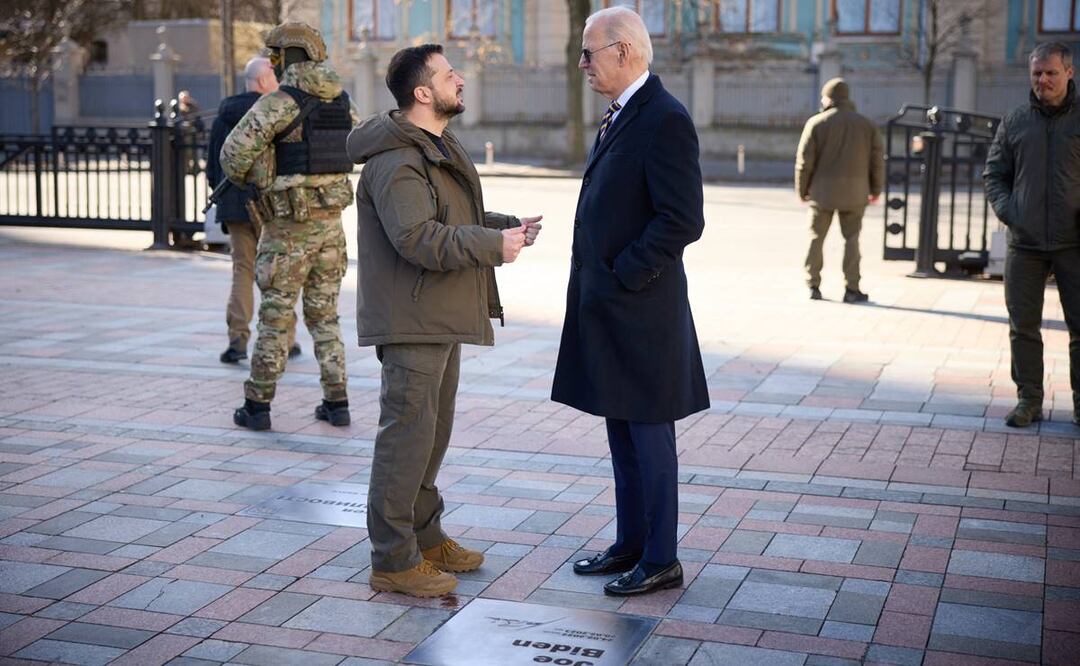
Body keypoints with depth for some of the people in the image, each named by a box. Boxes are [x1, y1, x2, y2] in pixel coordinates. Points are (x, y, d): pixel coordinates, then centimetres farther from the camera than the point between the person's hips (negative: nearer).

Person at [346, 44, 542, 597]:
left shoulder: (438, 148, 17)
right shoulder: (396, 161, -19)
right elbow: (419, 239, -29)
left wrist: (507, 225, 8)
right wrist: (494, 244, -22)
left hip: (441, 318, 11)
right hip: (411, 322, -11)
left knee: (433, 431, 19)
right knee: (408, 435, -6)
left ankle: (425, 536, 32)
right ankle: (393, 562, 2)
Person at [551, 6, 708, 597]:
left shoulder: (665, 120, -16)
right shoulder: (617, 117, 14)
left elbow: (683, 221, -22)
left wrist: (621, 277, -17)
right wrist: (595, 280, 12)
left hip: (639, 310, -10)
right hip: (606, 309, 10)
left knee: (649, 437, 1)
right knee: (621, 435, 17)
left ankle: (661, 561, 13)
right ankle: (630, 545, 29)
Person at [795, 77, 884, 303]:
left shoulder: (816, 123, -2)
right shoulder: (865, 124, 6)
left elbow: (805, 160, -4)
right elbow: (877, 159, 5)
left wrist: (802, 189, 6)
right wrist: (876, 189, 13)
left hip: (823, 190, -1)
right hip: (854, 192, 1)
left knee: (816, 238, 9)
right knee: (851, 239, 5)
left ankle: (813, 286, 8)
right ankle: (851, 289, 1)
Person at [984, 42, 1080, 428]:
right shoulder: (1015, 122, 10)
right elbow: (993, 174, 14)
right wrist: (1007, 210, -4)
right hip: (1024, 244, 2)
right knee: (1023, 326, 6)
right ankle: (1029, 400, 16)